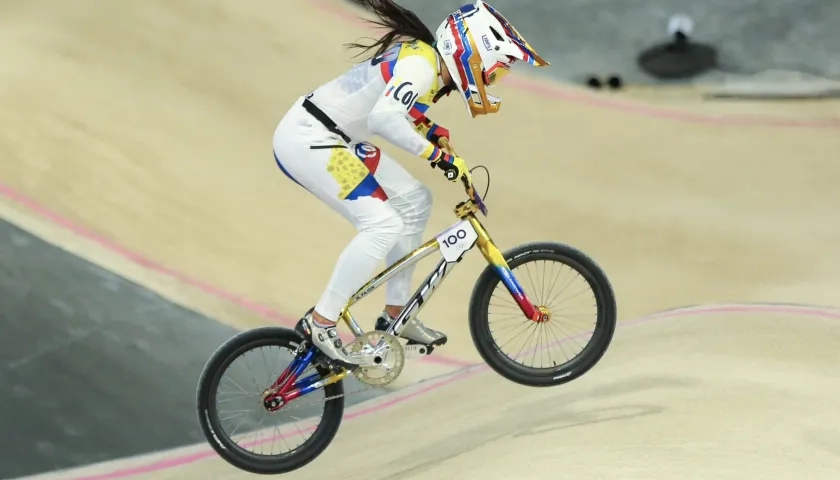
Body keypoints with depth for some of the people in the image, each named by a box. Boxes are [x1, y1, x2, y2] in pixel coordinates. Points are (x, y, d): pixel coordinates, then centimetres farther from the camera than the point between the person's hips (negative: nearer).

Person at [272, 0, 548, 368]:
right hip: (307, 138, -11)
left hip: (334, 137, 11)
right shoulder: (421, 65, -21)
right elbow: (384, 118, -36)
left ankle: (395, 314, 19)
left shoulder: (423, 56, 8)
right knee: (383, 224, -19)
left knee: (414, 201, 12)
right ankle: (319, 323, -9)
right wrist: (435, 153, -27)